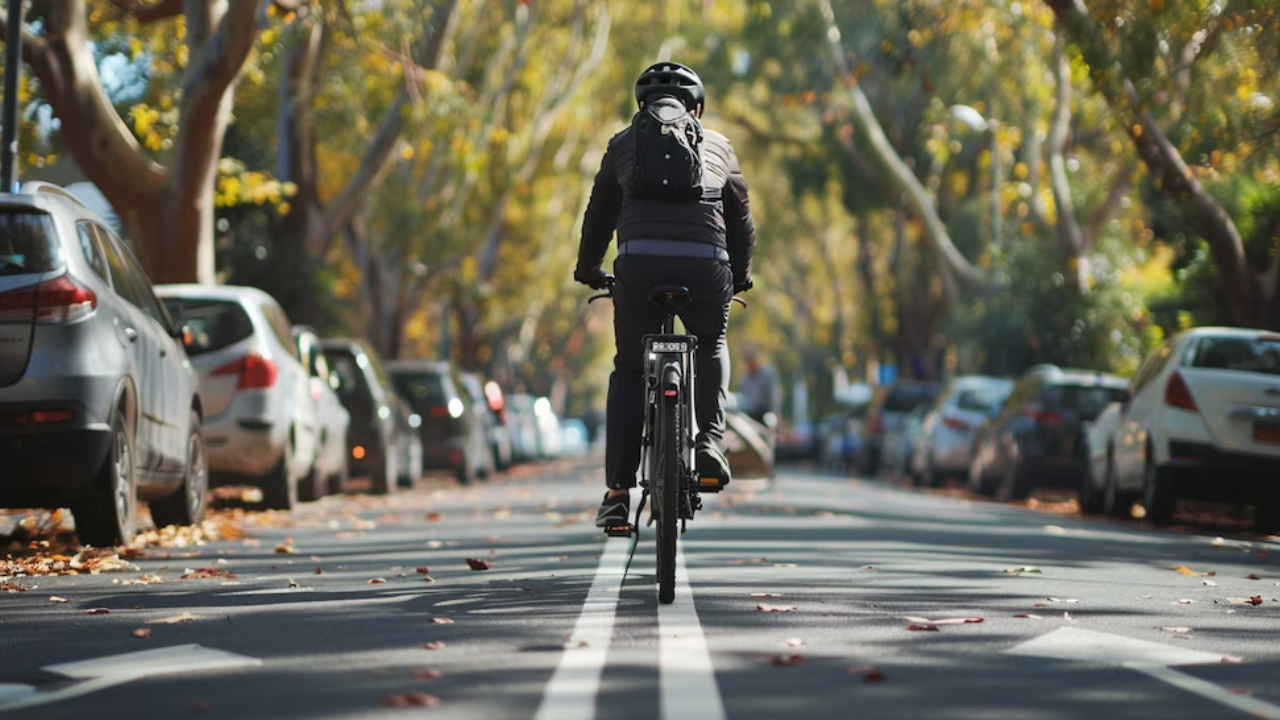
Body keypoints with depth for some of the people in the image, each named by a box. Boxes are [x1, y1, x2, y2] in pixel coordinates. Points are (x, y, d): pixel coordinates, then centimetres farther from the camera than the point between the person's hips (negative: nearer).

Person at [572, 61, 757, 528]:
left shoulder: (624, 143, 23)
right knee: (711, 346, 29)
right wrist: (741, 275, 47)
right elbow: (741, 218, 31)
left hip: (638, 262, 0)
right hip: (705, 264, 0)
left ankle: (618, 492, 6)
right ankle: (710, 440, 6)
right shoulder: (718, 146, 24)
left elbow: (599, 215, 29)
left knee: (629, 372, 14)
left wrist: (588, 270, 46)